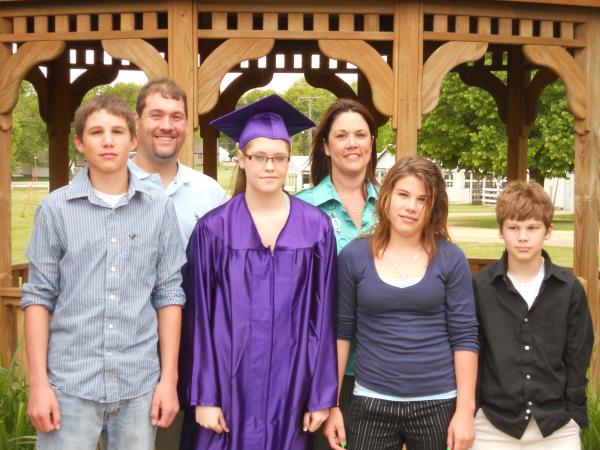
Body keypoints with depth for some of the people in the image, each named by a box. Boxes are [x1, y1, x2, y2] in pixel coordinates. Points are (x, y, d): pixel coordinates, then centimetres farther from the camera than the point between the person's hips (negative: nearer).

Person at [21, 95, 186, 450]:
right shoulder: (56, 208, 0)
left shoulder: (159, 208, 2)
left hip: (139, 384, 1)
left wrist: (169, 378, 1)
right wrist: (38, 382, -4)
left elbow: (169, 294, 4)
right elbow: (38, 297, 1)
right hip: (69, 383, -1)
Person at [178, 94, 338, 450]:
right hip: (229, 382, -1)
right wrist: (203, 396, -7)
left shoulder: (316, 227, 0)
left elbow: (323, 316, 0)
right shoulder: (214, 229, -3)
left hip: (291, 384, 1)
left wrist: (323, 395, -2)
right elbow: (199, 318, -3)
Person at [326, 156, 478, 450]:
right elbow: (341, 332, 2)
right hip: (371, 404, 0)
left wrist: (465, 409, -5)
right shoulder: (353, 256, -1)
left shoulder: (450, 258, -2)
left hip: (438, 404, 0)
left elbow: (464, 337, -2)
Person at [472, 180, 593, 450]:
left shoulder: (570, 289, -1)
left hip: (558, 426, 1)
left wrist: (575, 414, 2)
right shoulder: (480, 286, -5)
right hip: (492, 424, -1)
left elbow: (578, 358, 4)